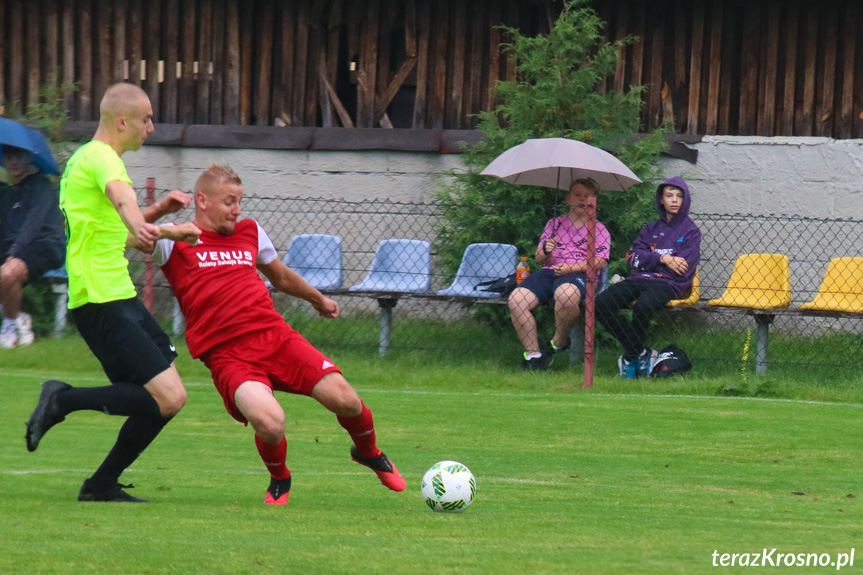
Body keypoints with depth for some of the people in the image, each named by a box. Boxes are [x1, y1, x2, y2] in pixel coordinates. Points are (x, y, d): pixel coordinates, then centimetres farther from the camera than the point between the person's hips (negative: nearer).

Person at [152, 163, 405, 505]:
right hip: (227, 356, -5)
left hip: (276, 336, 5)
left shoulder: (250, 233, 20)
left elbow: (280, 275, 38)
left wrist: (317, 298, 52)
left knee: (345, 400, -12)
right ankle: (279, 480, 5)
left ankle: (369, 453, 24)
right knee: (270, 423, -31)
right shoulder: (175, 241, 4)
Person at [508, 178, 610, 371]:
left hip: (578, 274, -4)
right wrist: (546, 251, -5)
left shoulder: (598, 230, 15)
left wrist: (571, 268, -12)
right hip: (549, 270, 4)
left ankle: (559, 343, -18)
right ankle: (533, 353, -21)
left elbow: (600, 262, 2)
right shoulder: (554, 223, 24)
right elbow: (539, 259, 21)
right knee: (516, 300, -26)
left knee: (565, 294, -43)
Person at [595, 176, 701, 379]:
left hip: (668, 284, -5)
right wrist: (663, 258, -5)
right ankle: (640, 352, -12)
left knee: (643, 305, -40)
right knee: (601, 303, -23)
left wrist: (651, 258, 0)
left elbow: (682, 267, -4)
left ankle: (631, 357, -17)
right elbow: (633, 256, 8)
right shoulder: (651, 229, 24)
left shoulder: (691, 231, 9)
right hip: (639, 279, 5)